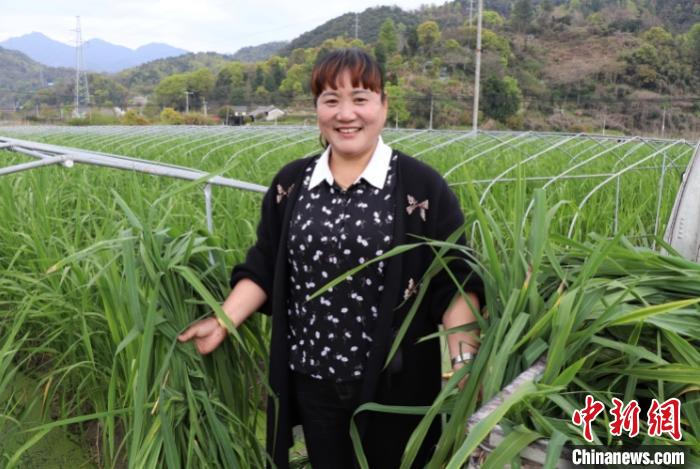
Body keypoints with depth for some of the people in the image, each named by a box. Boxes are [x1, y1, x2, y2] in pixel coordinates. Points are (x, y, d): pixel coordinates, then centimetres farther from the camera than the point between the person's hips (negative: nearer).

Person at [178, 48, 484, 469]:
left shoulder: (421, 185, -9)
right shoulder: (291, 183, 2)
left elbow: (457, 281, -8)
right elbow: (262, 268, 6)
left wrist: (463, 357, -20)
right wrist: (223, 320, -6)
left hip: (394, 384, -3)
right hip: (312, 381, 4)